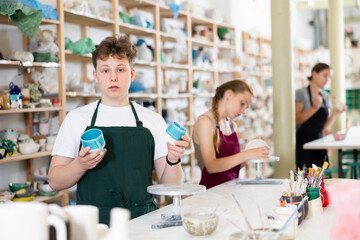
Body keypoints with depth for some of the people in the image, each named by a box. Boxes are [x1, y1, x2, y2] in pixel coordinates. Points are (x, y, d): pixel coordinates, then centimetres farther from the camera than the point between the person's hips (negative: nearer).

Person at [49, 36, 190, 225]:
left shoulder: (153, 121, 11)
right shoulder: (77, 118, 8)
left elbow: (169, 185, 9)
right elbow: (55, 182, 5)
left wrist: (173, 160, -11)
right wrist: (80, 165, -14)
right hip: (93, 224, -1)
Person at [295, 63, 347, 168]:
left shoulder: (326, 96, 14)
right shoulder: (301, 93, -4)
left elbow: (325, 126, 13)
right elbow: (296, 120, -13)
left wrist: (334, 114, -2)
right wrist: (314, 108, -19)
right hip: (303, 143, -6)